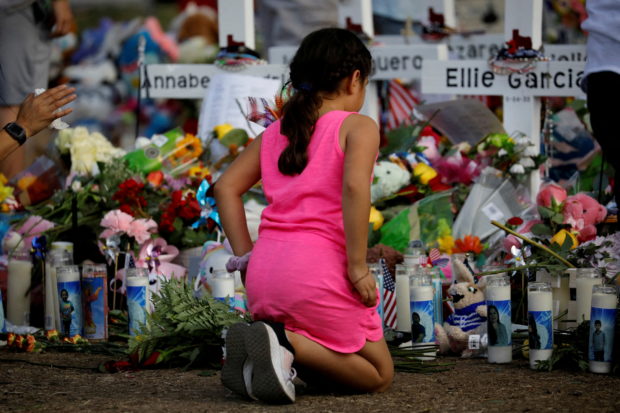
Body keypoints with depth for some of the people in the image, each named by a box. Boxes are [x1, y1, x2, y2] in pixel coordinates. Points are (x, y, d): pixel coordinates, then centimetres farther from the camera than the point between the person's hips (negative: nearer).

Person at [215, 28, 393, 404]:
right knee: (379, 375, 11)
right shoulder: (358, 127, -1)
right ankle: (285, 342, -15)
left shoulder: (275, 133, 18)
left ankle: (269, 339, -3)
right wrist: (358, 265, -15)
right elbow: (354, 186, -19)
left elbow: (227, 188, 15)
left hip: (263, 272, 7)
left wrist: (246, 255, 15)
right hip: (320, 272, -7)